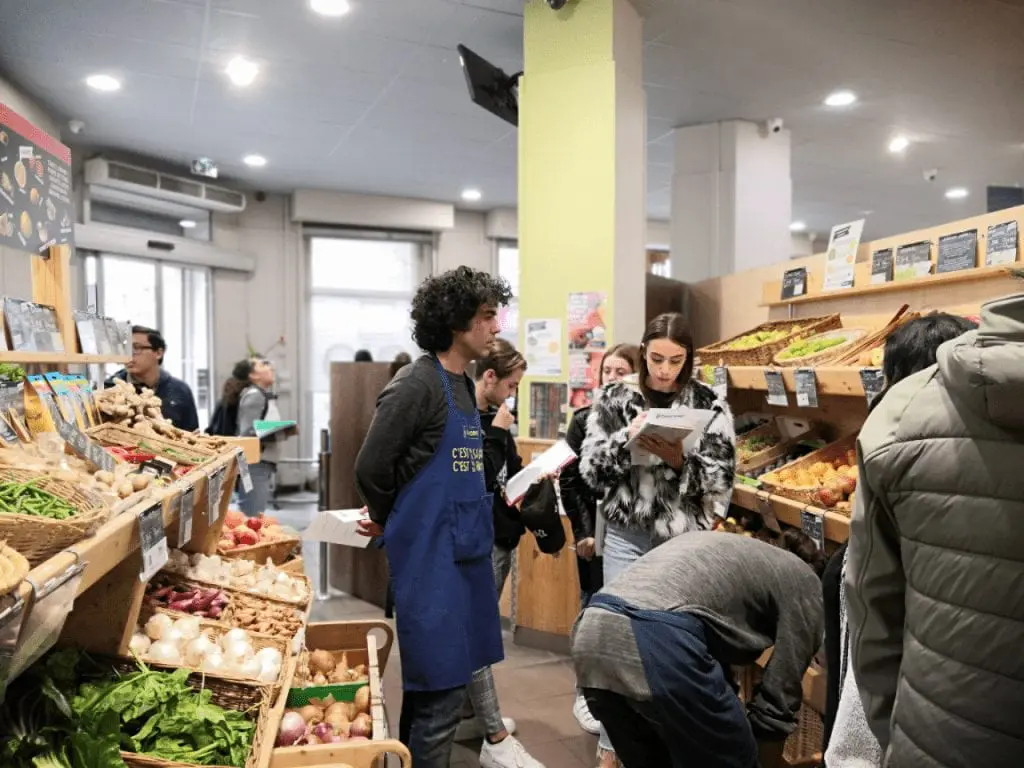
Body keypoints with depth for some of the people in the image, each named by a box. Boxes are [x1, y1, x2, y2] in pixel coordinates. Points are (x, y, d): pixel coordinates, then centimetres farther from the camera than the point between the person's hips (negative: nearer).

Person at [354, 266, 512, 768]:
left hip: (463, 550, 8)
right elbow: (371, 468, -14)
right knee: (441, 693, -1)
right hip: (430, 553, -8)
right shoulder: (417, 384, -16)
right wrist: (390, 524, 2)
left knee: (428, 685, 19)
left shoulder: (463, 383, 11)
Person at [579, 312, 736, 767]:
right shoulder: (614, 399, 0)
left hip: (685, 540, 0)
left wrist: (679, 460, -22)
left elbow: (721, 480, -5)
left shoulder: (709, 405, -2)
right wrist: (626, 439, -18)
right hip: (627, 536, 1)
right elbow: (590, 469, -3)